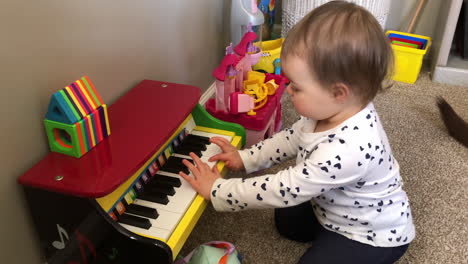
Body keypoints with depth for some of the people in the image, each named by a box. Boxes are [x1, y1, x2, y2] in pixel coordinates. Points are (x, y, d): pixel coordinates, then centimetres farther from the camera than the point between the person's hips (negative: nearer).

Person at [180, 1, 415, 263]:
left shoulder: (346, 149, -43)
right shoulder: (330, 111, -16)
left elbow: (284, 190, -36)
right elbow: (293, 137, 4)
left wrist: (216, 190, -26)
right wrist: (245, 158, 0)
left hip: (375, 234, -8)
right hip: (341, 208, 8)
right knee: (287, 221, 16)